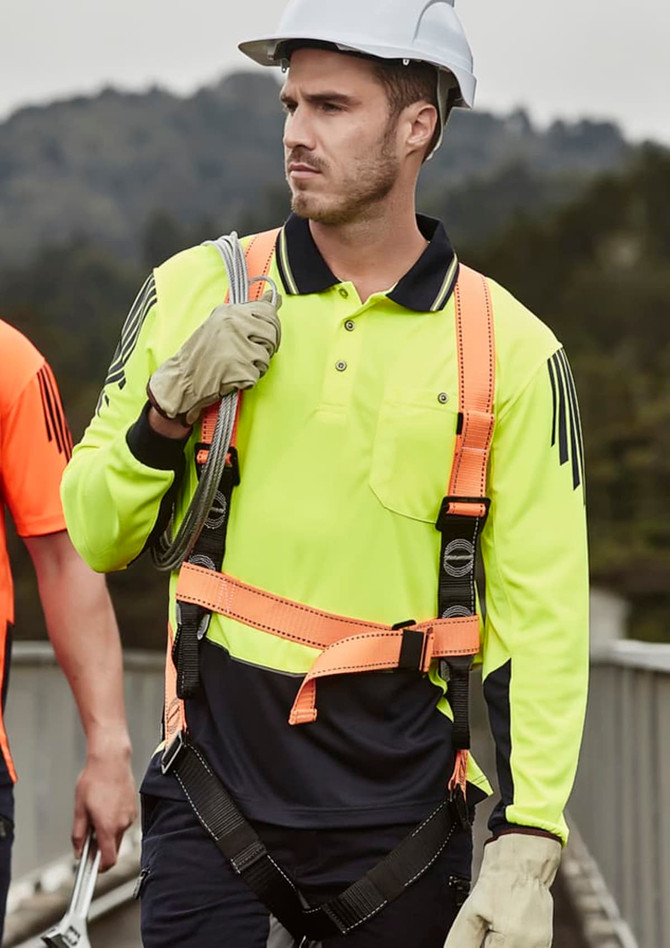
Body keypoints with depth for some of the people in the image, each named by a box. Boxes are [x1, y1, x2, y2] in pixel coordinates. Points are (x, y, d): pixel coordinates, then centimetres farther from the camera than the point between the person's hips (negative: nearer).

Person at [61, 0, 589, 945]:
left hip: (400, 799, 0)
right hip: (217, 776, 0)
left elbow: (542, 620, -2)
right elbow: (84, 538, 9)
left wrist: (527, 851, -9)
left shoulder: (512, 352, 0)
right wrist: (168, 411, -9)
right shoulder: (197, 293, 3)